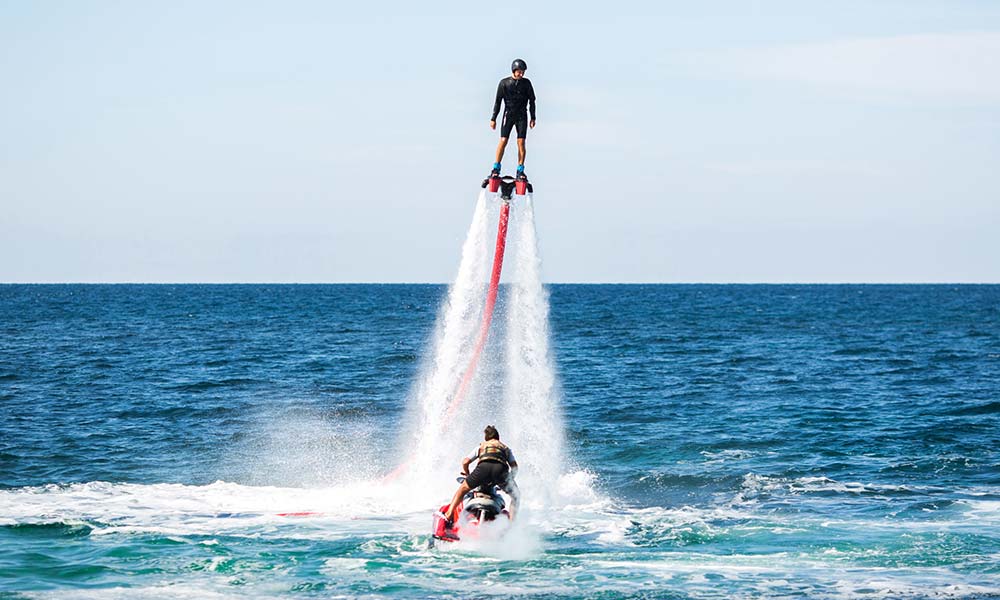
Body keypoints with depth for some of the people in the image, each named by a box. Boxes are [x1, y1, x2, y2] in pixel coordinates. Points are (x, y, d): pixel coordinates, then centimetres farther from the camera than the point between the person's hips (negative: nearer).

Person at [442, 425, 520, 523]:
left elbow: (465, 462, 28)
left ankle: (449, 514, 5)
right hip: (501, 468, 0)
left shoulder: (481, 446, 36)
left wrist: (468, 475, 44)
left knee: (463, 488, 19)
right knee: (516, 495, 22)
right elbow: (514, 466, 26)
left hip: (484, 466, 0)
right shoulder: (505, 448, 38)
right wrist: (510, 480, 41)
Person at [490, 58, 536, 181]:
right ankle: (496, 169, -3)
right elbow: (498, 101, 1)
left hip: (522, 116, 1)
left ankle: (520, 171, 1)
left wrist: (533, 118, 6)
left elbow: (532, 100, 9)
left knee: (521, 142, -4)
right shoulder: (504, 83, -2)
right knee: (503, 141, -9)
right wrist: (493, 118, -2)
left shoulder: (526, 83, 2)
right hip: (508, 114, -1)